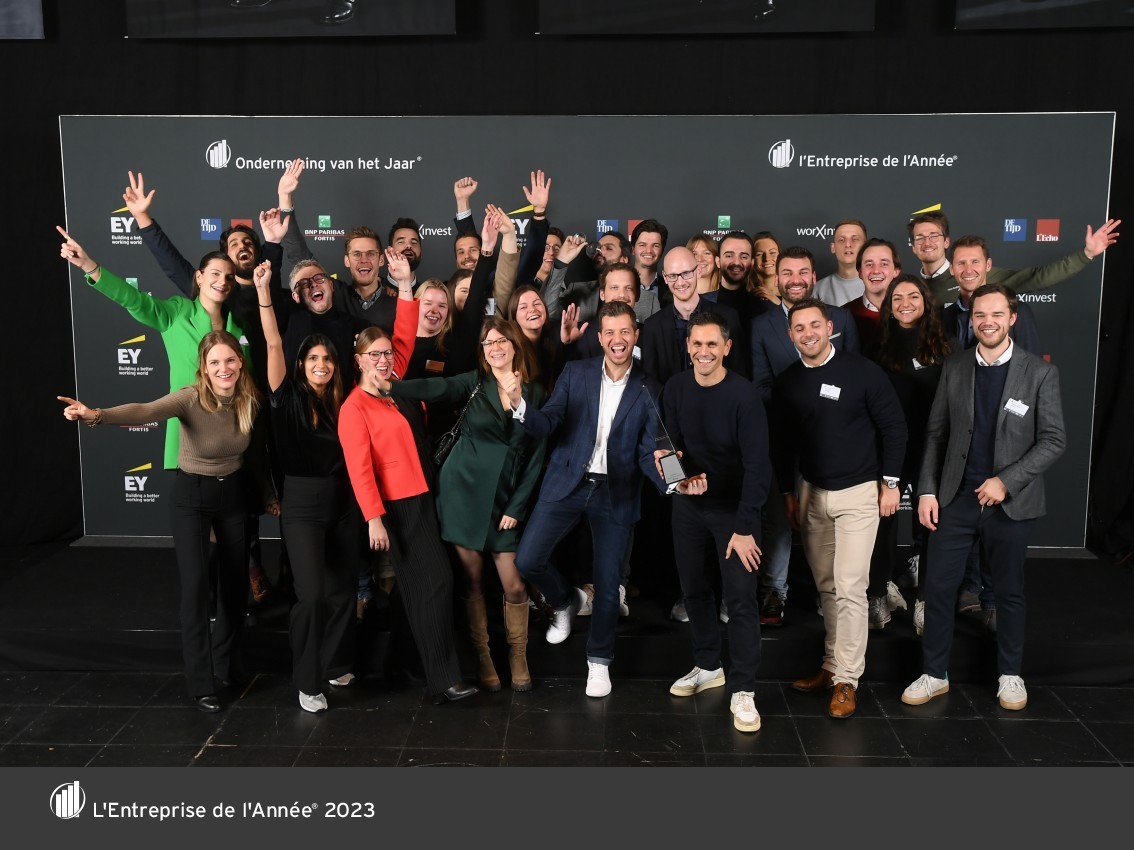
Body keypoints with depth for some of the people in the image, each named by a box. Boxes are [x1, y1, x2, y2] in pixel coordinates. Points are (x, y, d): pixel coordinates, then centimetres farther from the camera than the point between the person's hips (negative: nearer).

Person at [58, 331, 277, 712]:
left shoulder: (250, 399, -11)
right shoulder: (190, 398, -24)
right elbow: (145, 411, -44)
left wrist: (268, 494, 12)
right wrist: (96, 415, -63)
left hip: (234, 493, 4)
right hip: (190, 496, -4)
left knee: (235, 582, 10)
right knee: (195, 585, -10)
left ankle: (224, 666, 31)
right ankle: (201, 684, 2)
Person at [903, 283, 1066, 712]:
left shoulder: (1039, 372, -5)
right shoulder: (954, 368, 3)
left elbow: (1054, 440, -6)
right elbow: (936, 434, 5)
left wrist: (1006, 481, -16)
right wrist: (927, 490, -1)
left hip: (1010, 503, -2)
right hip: (956, 499, 2)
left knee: (1009, 592, 12)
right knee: (938, 587, 4)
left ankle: (1010, 674, 30)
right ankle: (934, 673, 19)